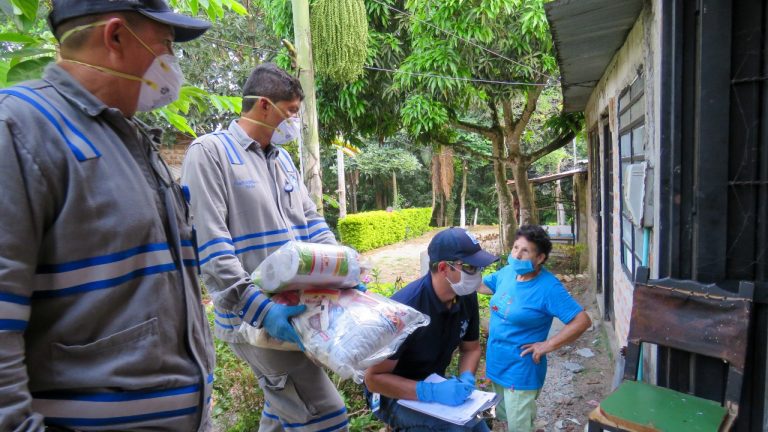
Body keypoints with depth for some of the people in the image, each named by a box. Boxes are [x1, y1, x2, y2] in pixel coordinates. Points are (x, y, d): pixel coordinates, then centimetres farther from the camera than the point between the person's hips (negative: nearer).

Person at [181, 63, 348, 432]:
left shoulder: (282, 158, 15)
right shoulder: (210, 152, -10)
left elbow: (310, 220, 16)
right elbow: (209, 244, -18)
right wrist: (258, 307, -25)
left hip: (295, 309, 8)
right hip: (253, 317, -8)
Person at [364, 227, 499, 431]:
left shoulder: (467, 297, -11)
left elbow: (471, 348, 5)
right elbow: (374, 378, -26)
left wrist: (466, 380, -15)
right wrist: (430, 392, -35)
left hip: (435, 386, 7)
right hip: (395, 394, -6)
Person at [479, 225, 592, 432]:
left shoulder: (549, 287, -22)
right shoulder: (507, 272, -3)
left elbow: (582, 321, -21)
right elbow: (482, 284, 15)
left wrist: (548, 345, -20)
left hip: (521, 372, -7)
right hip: (496, 364, 7)